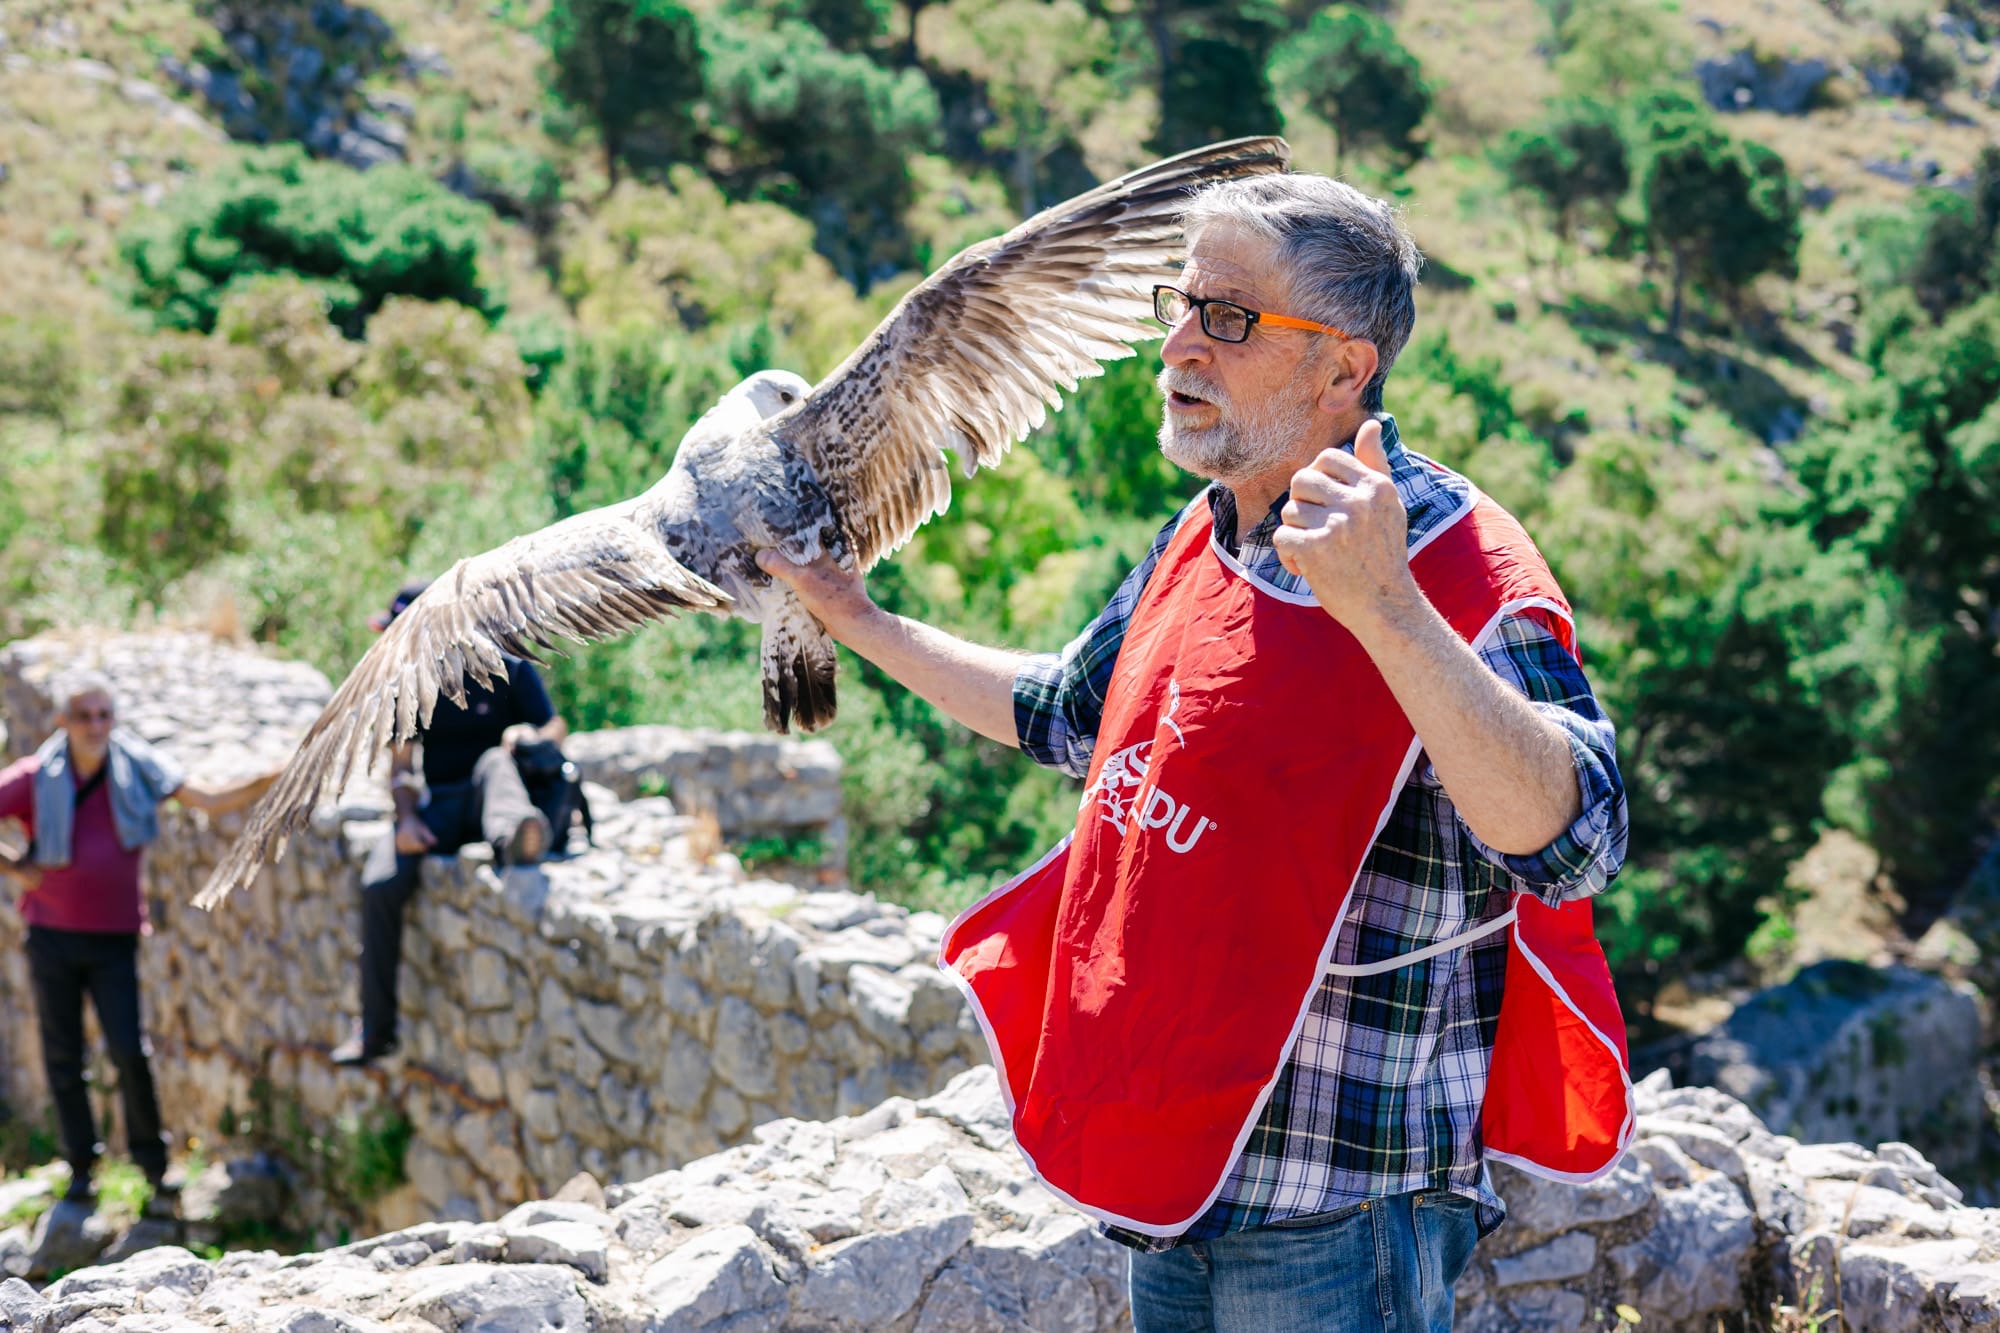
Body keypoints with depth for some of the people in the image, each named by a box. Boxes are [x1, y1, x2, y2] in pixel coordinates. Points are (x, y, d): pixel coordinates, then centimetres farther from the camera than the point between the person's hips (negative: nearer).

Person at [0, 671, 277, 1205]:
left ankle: (153, 1161, 9)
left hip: (115, 938, 0)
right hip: (52, 936, 0)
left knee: (130, 1052, -7)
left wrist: (278, 778, -16)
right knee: (63, 1058, 7)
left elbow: (212, 800, -4)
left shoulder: (138, 769, -3)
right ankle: (81, 1166, 20)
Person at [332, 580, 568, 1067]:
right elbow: (400, 765, 12)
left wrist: (532, 735, -26)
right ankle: (374, 1028, -16)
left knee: (493, 762, -37)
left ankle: (513, 839, -72)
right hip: (438, 804, 3)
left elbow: (556, 729, -2)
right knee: (380, 884, -23)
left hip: (491, 793, -2)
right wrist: (408, 818, -6)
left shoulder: (508, 666, 2)